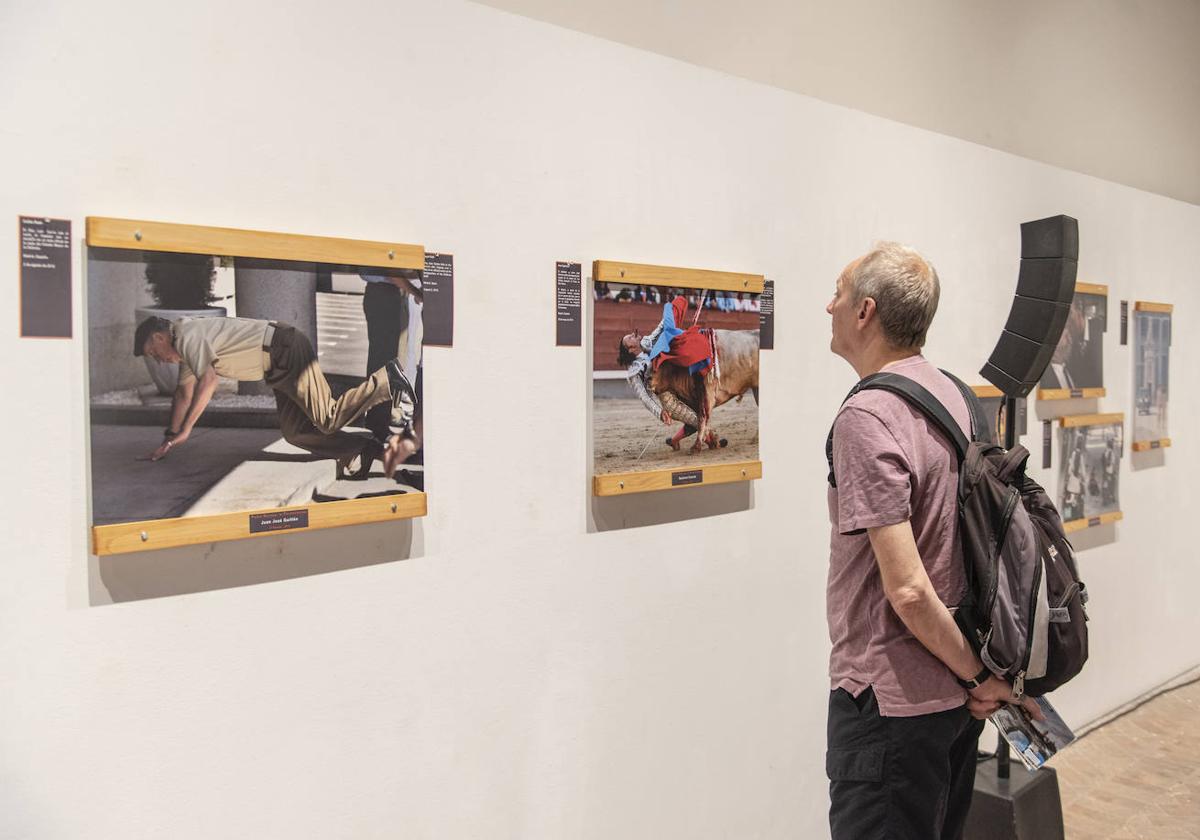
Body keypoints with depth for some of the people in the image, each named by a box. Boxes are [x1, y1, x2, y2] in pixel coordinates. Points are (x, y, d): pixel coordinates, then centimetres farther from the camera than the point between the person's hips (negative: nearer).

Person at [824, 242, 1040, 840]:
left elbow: (908, 589, -26)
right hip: (954, 693, 9)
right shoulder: (951, 393, 4)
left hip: (890, 700, -8)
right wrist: (980, 677, 16)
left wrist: (979, 675, -12)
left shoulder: (866, 418, -22)